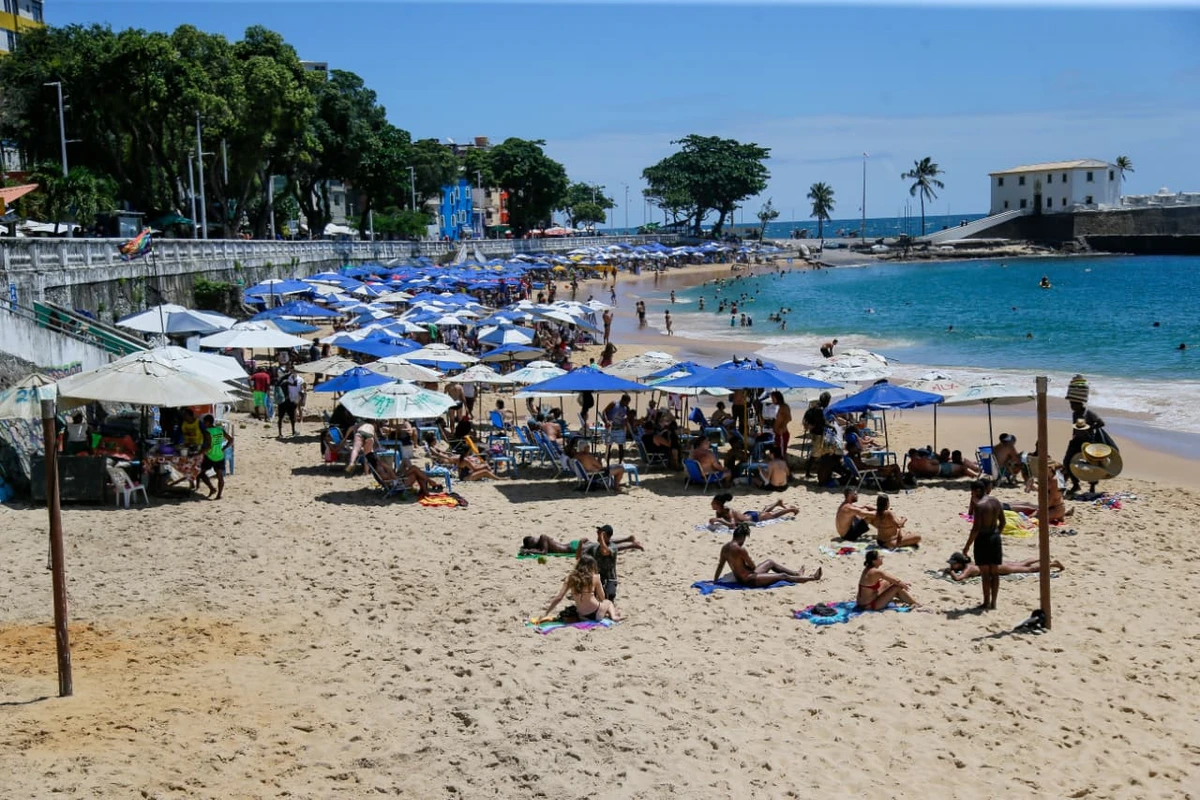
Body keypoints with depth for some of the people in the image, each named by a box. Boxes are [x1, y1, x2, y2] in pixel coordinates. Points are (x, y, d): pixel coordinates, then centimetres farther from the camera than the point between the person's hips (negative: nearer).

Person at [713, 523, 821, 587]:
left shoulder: (725, 547, -1)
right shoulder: (740, 549, -26)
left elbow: (720, 565, 5)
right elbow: (753, 566, -16)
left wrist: (715, 581, 13)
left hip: (739, 578, 9)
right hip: (749, 580, -9)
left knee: (770, 562, 25)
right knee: (783, 576, 4)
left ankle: (797, 574, 39)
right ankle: (811, 578, 20)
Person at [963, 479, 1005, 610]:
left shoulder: (979, 505, -17)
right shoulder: (996, 502, 6)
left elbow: (976, 528, -20)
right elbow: (1002, 522, 13)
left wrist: (967, 545, -14)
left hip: (983, 539, -7)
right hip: (995, 538, 7)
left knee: (985, 573, -1)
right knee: (994, 572, 11)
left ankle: (986, 603, 3)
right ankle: (993, 602, 17)